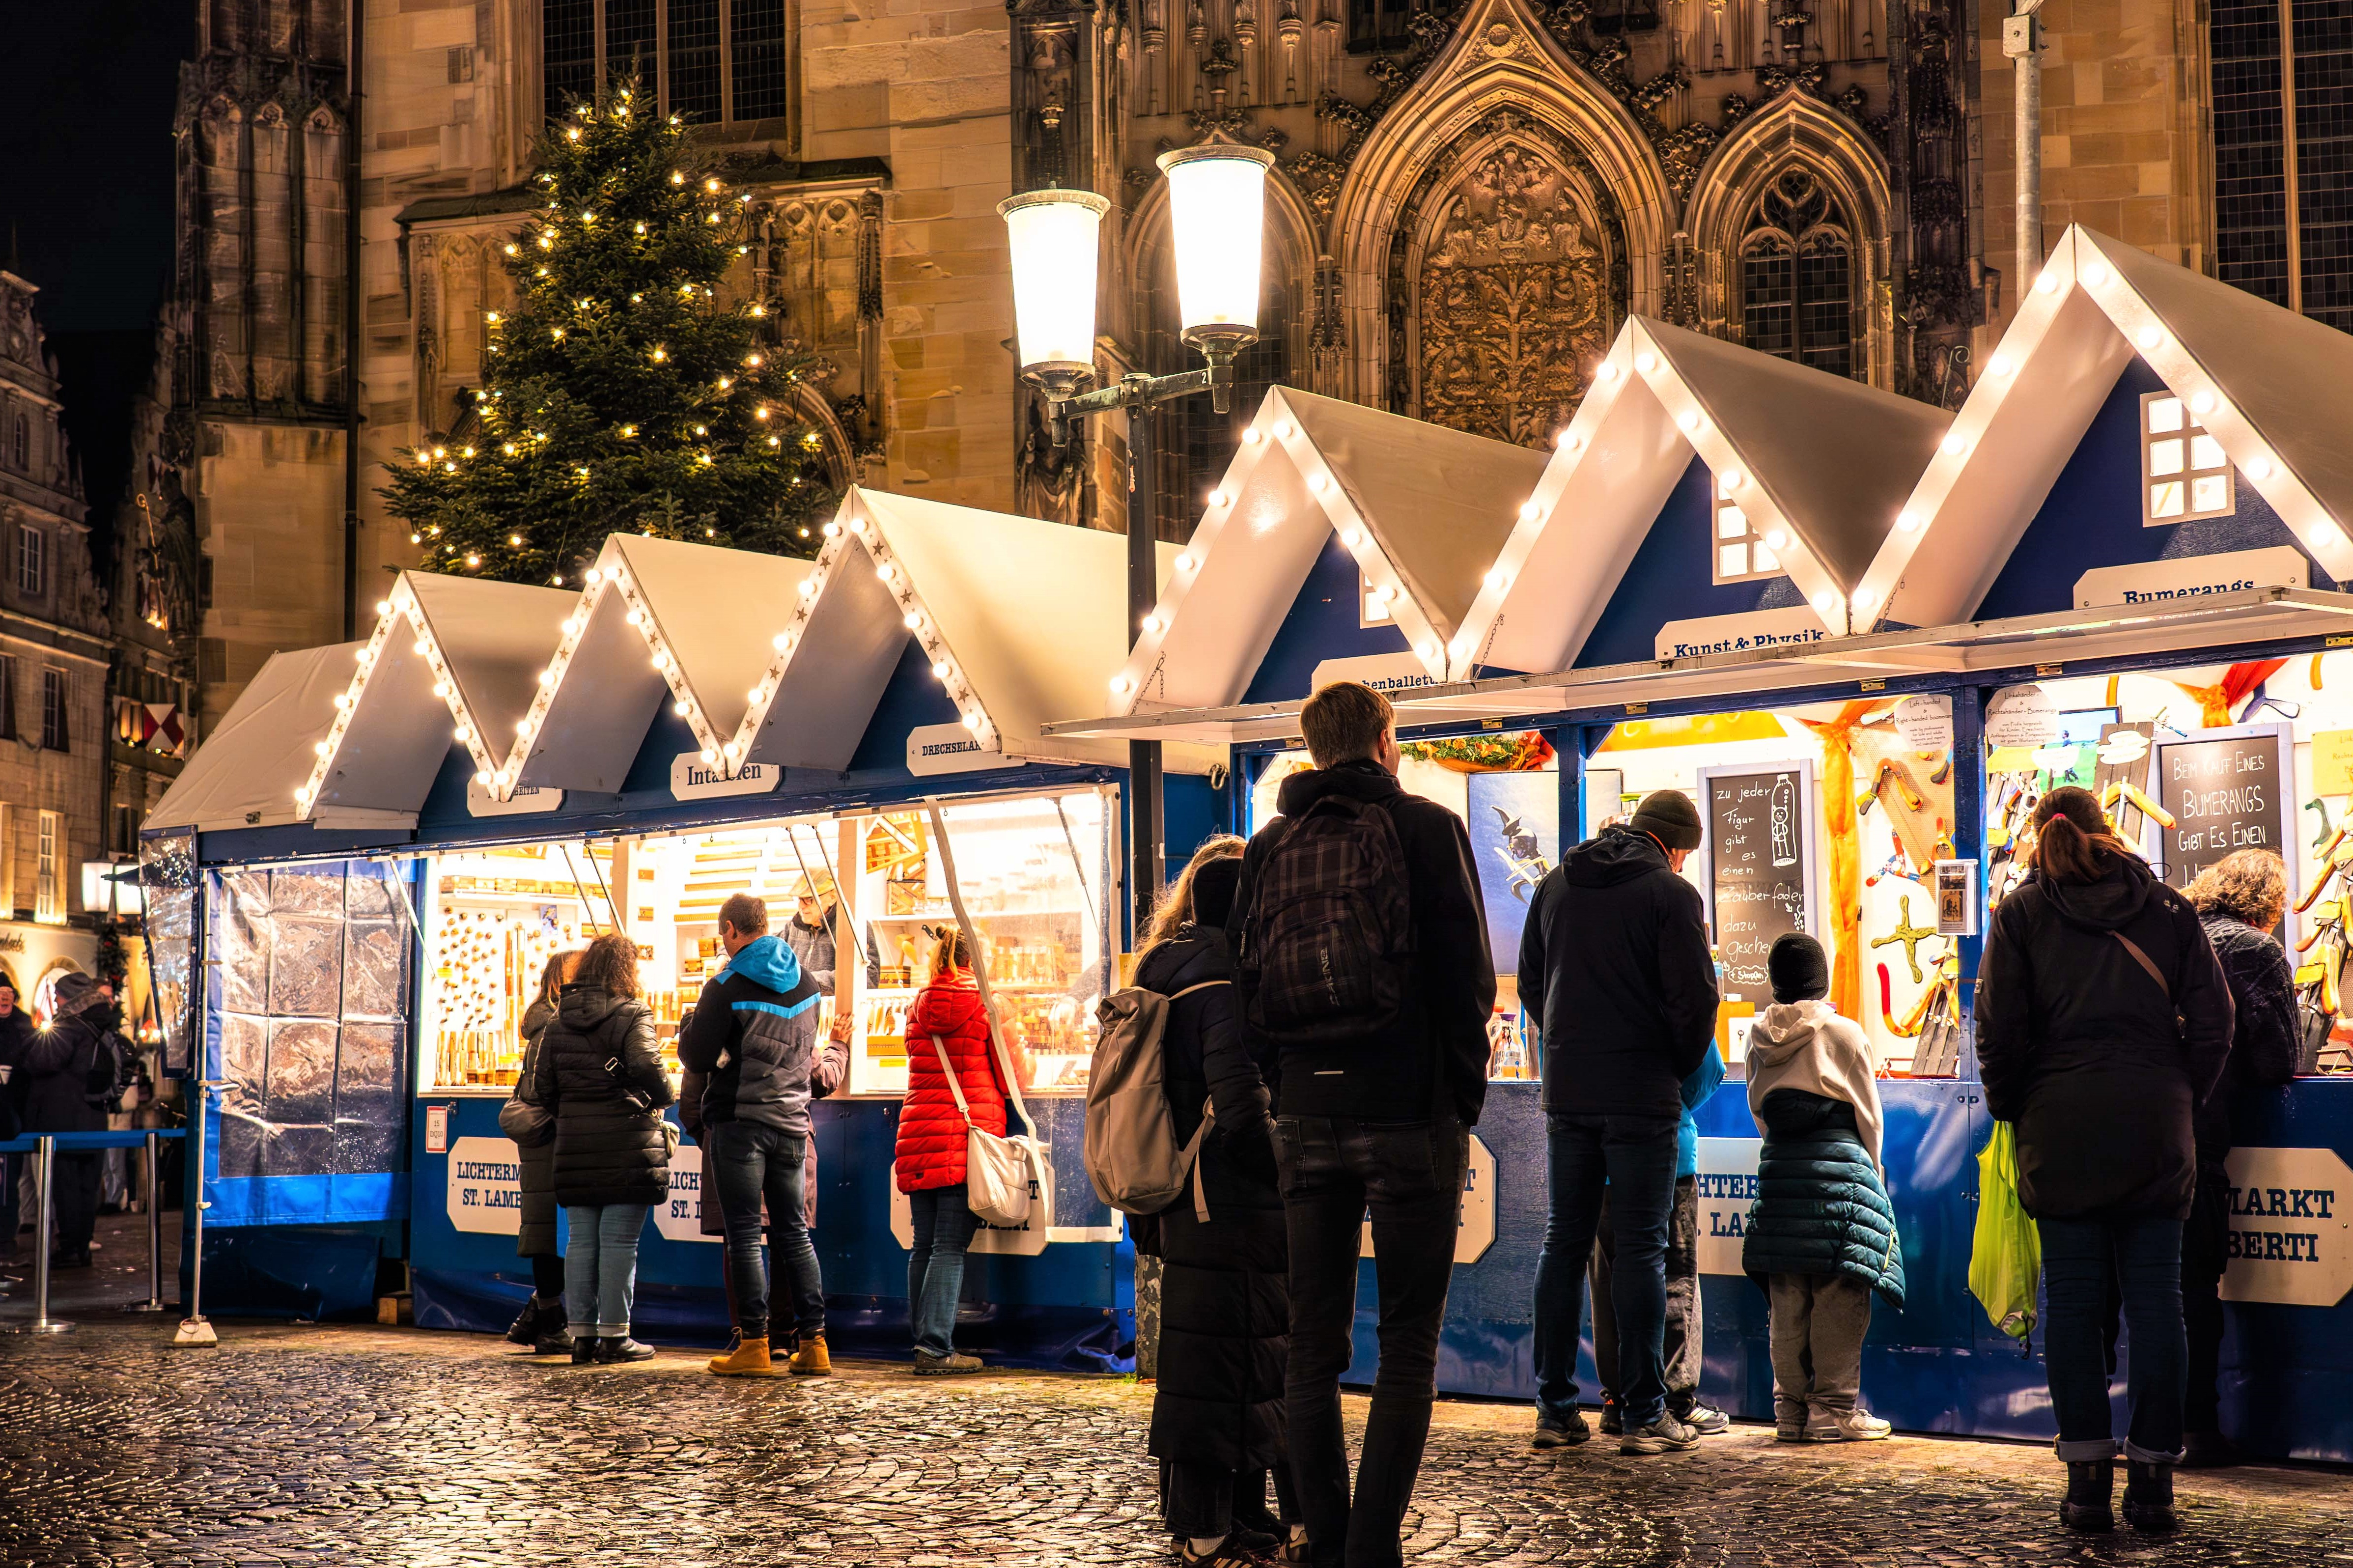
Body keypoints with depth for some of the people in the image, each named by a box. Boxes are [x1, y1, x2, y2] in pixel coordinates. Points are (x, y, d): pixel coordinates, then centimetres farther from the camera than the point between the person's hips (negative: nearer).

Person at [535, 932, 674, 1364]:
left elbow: (544, 1087, 8)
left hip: (574, 1145, 5)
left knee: (581, 1242, 9)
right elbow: (646, 1069, -21)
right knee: (619, 1242, -1)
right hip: (626, 1144, -5)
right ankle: (614, 1335, 0)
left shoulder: (558, 1021, 9)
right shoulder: (633, 1015, -8)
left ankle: (582, 1333, 10)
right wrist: (662, 1099, -3)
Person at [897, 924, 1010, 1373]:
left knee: (925, 1245, 9)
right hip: (967, 1134, -5)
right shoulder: (985, 1005, -3)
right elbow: (1011, 1075, 2)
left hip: (919, 1135, 5)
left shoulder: (918, 1006, 12)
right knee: (950, 1246, -6)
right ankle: (935, 1347, -9)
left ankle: (924, 1340, 11)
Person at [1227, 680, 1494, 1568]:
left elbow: (1246, 985, 9)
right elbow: (1468, 979, -6)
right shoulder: (1424, 828, -2)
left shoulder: (1268, 848, 10)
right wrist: (1464, 1100, 4)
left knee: (1314, 1344, 9)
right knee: (1408, 1345, 0)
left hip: (1306, 1119, 4)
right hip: (1408, 1116, -4)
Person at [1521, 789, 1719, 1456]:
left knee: (1564, 1242, 10)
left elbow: (1530, 983, 16)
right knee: (1641, 1248, -1)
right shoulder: (1671, 894, -8)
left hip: (1566, 1090, 5)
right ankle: (1643, 1414, -1)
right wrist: (1680, 1069, 5)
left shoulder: (1555, 885, 10)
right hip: (1642, 1094, -5)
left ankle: (1555, 1407, 11)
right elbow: (1695, 999, -11)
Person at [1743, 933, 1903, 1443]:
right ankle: (1834, 1408, 0)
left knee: (1787, 1302, 8)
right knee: (1839, 1300, 0)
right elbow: (1869, 1117, 2)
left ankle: (1790, 1407, 11)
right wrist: (1871, 1173, 14)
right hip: (1840, 1168, -4)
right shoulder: (1845, 1034, -4)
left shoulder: (1760, 1037, 6)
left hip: (1777, 1171, 4)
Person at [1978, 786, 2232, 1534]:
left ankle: (2088, 1477, 2)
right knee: (2154, 1297, 4)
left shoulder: (2021, 912, 3)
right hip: (2156, 1126, 1)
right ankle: (2153, 1479, 3)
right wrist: (2183, 1098, 15)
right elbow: (2212, 1022, 4)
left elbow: (1999, 1029, -3)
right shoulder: (2170, 909, 8)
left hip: (2061, 1125, -1)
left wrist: (2011, 1106, 10)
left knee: (2072, 1297, 3)